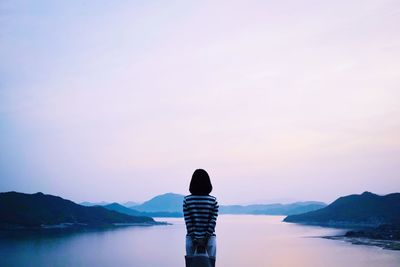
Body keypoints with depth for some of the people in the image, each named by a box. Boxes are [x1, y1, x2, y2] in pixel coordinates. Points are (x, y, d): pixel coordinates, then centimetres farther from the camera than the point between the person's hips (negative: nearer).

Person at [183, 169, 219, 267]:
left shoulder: (186, 200, -5)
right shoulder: (213, 200, -5)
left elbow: (188, 222, -7)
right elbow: (213, 221, -8)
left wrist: (195, 238, -5)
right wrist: (206, 238, -6)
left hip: (191, 237, 1)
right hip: (209, 237, 0)